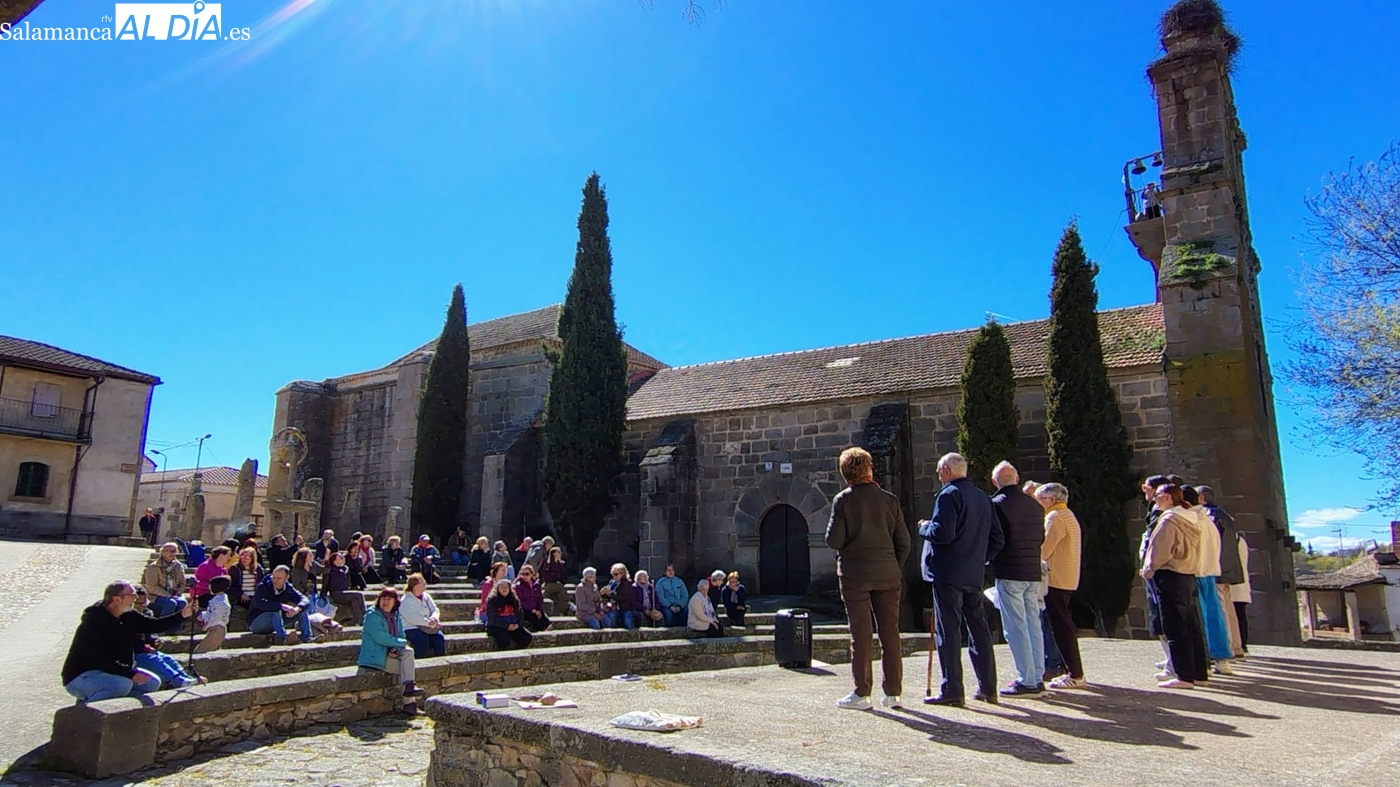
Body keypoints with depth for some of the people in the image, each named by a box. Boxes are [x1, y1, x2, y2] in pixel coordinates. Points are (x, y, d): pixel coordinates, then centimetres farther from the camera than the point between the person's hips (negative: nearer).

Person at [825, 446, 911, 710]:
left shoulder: (843, 500, -6)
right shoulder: (889, 499, 2)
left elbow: (834, 540, -11)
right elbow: (904, 542, 3)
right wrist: (896, 569, 14)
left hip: (855, 575, -3)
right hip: (887, 574, 3)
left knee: (861, 634, 2)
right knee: (890, 632, 9)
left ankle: (862, 693, 6)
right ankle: (892, 692, 15)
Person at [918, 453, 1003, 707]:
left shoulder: (948, 495, -11)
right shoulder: (983, 497, 14)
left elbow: (943, 533, -21)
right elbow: (997, 540, 15)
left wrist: (924, 527, -3)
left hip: (948, 573, -8)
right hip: (975, 574, 8)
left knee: (948, 631, -3)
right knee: (979, 629, 13)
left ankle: (952, 690, -2)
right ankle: (988, 688, 18)